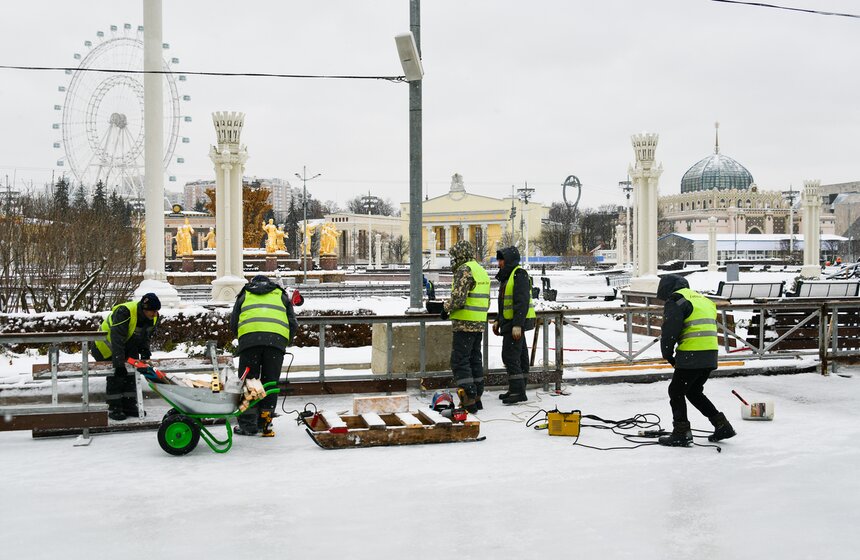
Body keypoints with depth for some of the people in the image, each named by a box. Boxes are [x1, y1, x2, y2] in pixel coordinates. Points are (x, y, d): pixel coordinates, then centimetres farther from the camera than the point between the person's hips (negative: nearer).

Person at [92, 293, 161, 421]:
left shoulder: (153, 317, -15)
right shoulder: (124, 313, -39)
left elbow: (146, 337, 3)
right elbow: (117, 340, -43)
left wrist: (145, 352, -10)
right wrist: (119, 364, -46)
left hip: (129, 346, 7)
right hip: (108, 345, -7)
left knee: (131, 375, 5)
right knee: (115, 377, -11)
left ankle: (129, 406, 14)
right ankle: (114, 409, -3)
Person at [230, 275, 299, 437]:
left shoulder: (245, 295, 29)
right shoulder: (281, 295, 29)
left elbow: (233, 323, 23)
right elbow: (293, 324, 21)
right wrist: (285, 342, 34)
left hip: (249, 338, 0)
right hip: (277, 338, 1)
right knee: (270, 382, 8)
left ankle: (248, 424, 6)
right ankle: (265, 424, 7)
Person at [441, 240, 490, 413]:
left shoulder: (464, 270, -12)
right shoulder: (482, 271, 18)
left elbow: (458, 297, -21)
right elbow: (486, 301, 22)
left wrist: (446, 308, -3)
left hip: (464, 324, -9)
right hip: (480, 324, 9)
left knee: (459, 361, -5)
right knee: (475, 360, 14)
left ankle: (468, 399, -10)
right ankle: (476, 397, 19)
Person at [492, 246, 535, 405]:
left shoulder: (519, 274, -15)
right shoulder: (507, 276, 18)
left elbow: (522, 302, -22)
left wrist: (517, 325, -27)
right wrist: (498, 320, 22)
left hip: (517, 323, -11)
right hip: (510, 323, 11)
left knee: (510, 356, -12)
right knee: (519, 356, 13)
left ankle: (518, 391, -10)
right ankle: (516, 390, 17)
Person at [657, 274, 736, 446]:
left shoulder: (676, 300, -4)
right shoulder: (703, 299, 24)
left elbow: (670, 330, -12)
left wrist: (667, 354, 2)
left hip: (691, 355, -9)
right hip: (710, 355, 9)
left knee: (676, 392, 5)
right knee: (694, 392, 22)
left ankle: (681, 433, 5)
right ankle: (722, 426, 20)